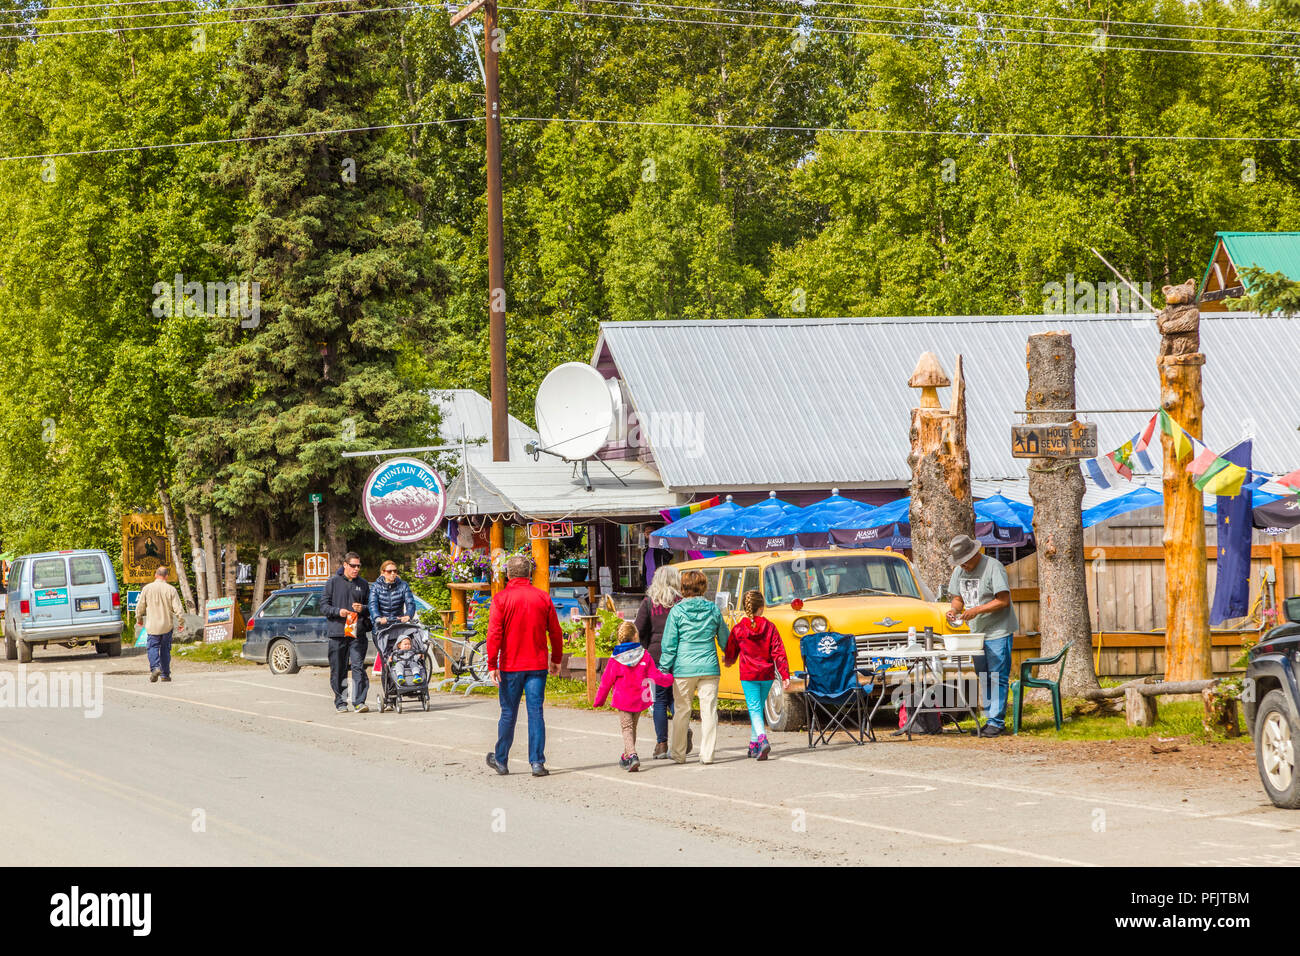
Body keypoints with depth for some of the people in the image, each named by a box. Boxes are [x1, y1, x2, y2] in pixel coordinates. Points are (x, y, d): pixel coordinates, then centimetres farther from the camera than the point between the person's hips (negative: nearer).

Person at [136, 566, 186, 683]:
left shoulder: (147, 588, -4)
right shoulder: (171, 590, -5)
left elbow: (140, 606, 4)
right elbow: (178, 608, -6)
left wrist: (139, 618, 21)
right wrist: (181, 622, 6)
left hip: (152, 625, -1)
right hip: (167, 625, 1)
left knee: (153, 647, 3)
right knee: (165, 649, 11)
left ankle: (155, 667, -22)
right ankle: (165, 674, 13)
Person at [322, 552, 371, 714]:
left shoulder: (363, 584, 13)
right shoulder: (333, 582, 6)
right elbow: (324, 605, 4)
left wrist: (362, 609, -4)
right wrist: (338, 611, -14)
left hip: (358, 633, 1)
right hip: (337, 632, -1)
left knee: (358, 667, -10)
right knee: (338, 669, 3)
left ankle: (359, 701, -12)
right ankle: (340, 702, 14)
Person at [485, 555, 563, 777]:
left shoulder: (501, 598, -6)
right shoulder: (542, 597, 2)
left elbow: (494, 634, -11)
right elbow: (556, 632, 7)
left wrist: (492, 665, -10)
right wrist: (556, 659, 19)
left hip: (510, 666, -1)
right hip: (537, 665, 1)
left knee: (508, 714, 9)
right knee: (535, 712, 2)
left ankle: (501, 760, 20)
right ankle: (537, 763, -4)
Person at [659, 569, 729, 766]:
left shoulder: (677, 611, -6)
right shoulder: (713, 609, 2)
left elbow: (669, 644, -4)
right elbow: (724, 639, 15)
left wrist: (664, 668, 5)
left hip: (684, 668, -2)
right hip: (709, 668, 2)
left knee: (681, 710, 9)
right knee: (709, 710, 5)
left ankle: (678, 754, 17)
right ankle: (707, 754, 3)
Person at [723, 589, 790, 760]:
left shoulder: (738, 629, -6)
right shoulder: (770, 627, -3)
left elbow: (731, 653, 7)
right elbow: (779, 653, -6)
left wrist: (728, 661, 31)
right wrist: (785, 675, -5)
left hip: (748, 675, -3)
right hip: (767, 675, 3)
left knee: (754, 709, -6)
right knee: (758, 708, 18)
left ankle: (762, 739, -30)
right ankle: (754, 745, 28)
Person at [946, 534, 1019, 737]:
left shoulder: (993, 567, -14)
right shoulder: (959, 570, 9)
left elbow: (1003, 600, -19)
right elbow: (958, 597, 17)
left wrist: (976, 610, -24)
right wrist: (954, 609, -6)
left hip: (998, 631, -8)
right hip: (977, 633, 8)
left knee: (997, 678, -7)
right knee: (983, 679, 11)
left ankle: (996, 722, -6)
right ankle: (990, 718, 18)